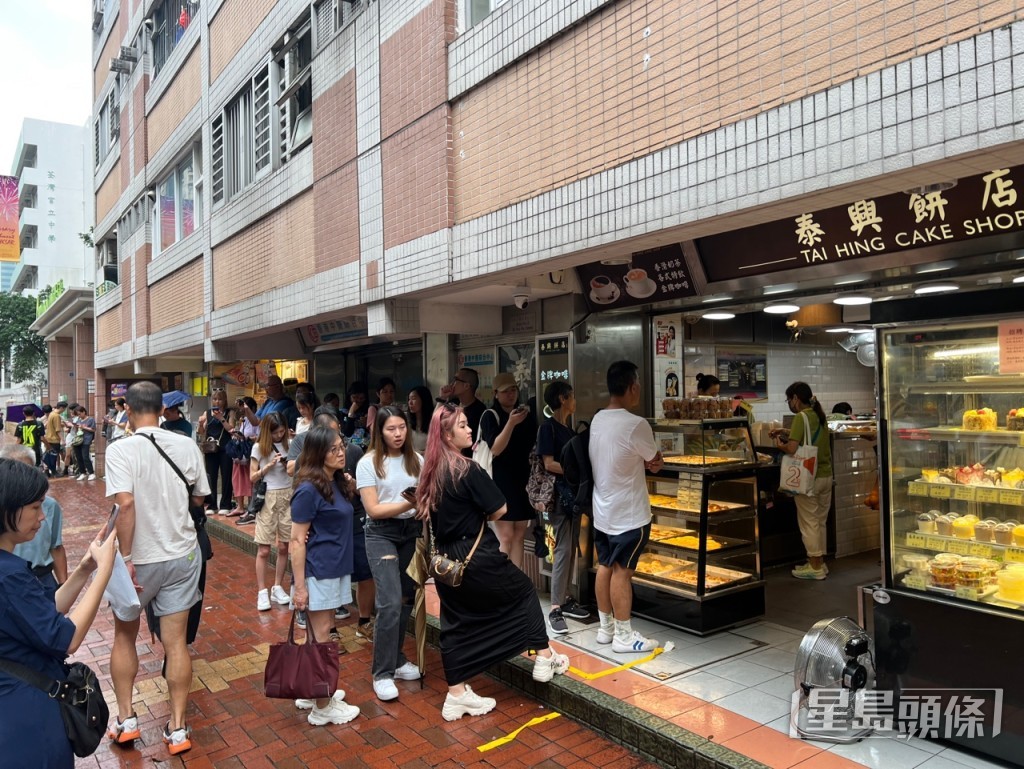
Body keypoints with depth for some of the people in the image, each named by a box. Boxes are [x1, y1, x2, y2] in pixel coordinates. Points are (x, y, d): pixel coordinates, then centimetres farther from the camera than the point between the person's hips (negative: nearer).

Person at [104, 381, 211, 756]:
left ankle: (125, 718, 29)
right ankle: (177, 728, 16)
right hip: (182, 555, 2)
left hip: (140, 559, -2)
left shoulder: (120, 449, -15)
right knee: (176, 642, 8)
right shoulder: (187, 446, -5)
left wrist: (125, 559, -20)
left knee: (124, 636, 21)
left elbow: (125, 504, -26)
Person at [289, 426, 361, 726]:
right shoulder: (309, 490, -19)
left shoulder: (337, 483, 5)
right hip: (317, 572, -8)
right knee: (321, 637, 1)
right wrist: (299, 586, -18)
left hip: (336, 569, 8)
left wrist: (349, 490, 4)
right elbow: (297, 541, -17)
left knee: (322, 634, 18)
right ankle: (322, 707, 13)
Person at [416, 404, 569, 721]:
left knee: (456, 624, 13)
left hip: (447, 561, 7)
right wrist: (480, 516, 4)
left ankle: (456, 695, 18)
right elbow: (499, 509, -14)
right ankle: (544, 657, 23)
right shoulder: (468, 469, -18)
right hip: (476, 557, -7)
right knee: (524, 590, 15)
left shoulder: (431, 471, 4)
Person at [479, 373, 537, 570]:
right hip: (499, 483, -5)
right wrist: (511, 423, -27)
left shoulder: (528, 417, 10)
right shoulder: (490, 416, -5)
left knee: (519, 537, 5)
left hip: (522, 482, 5)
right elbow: (495, 449, -18)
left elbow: (534, 450, 18)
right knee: (505, 537, -9)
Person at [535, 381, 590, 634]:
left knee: (571, 549, 11)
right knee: (563, 549, -9)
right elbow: (549, 464, -15)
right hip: (560, 494, -8)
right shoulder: (548, 427, -9)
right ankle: (555, 609, -5)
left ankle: (565, 599, 21)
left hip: (574, 494, 8)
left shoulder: (568, 428, 15)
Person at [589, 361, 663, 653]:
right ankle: (623, 635, 12)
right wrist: (650, 460, 12)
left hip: (602, 510, 8)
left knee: (605, 567, 14)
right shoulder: (636, 425, -22)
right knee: (622, 571, 1)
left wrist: (642, 461, 4)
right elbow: (656, 464, -6)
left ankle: (605, 627, 26)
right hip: (628, 514, -8)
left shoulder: (597, 420, 3)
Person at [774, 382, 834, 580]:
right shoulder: (819, 415, 10)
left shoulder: (801, 417, -14)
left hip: (808, 478, -8)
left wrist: (780, 444, -3)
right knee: (820, 521, 15)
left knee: (809, 522, 2)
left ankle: (815, 567, 9)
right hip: (826, 475, 8)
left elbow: (792, 448, -22)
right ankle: (819, 563, 22)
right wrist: (787, 433, 15)